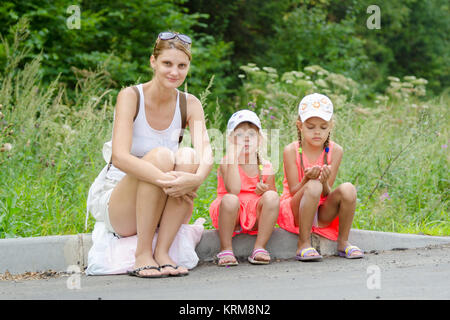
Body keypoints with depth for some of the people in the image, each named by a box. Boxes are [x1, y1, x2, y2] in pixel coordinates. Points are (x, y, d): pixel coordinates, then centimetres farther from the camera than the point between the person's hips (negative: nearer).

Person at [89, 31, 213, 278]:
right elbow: (120, 157, -25)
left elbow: (206, 152, -17)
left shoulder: (189, 104, 0)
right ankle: (143, 254, -25)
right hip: (121, 212, -3)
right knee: (160, 155, -29)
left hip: (164, 215, 3)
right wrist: (165, 180, -39)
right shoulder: (131, 96, -12)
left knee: (188, 156, -24)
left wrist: (197, 177, -40)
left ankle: (162, 252, -25)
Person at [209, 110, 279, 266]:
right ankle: (226, 250, -19)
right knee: (230, 199, -35)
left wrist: (265, 191, -15)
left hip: (256, 216, 3)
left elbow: (274, 199, 10)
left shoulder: (265, 167, 1)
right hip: (232, 216, -3)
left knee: (271, 197, -26)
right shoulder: (226, 162, -8)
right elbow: (234, 190, -26)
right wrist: (234, 156, -25)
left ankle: (259, 248, -19)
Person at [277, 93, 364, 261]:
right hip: (295, 212, -3)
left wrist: (325, 182, -30)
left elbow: (328, 194, -6)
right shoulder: (291, 151, -10)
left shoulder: (335, 151, -4)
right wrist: (307, 179, -32)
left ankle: (343, 242, -8)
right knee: (313, 187, -35)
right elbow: (294, 192, -10)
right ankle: (303, 245, -25)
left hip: (322, 214, 3)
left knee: (348, 189, -25)